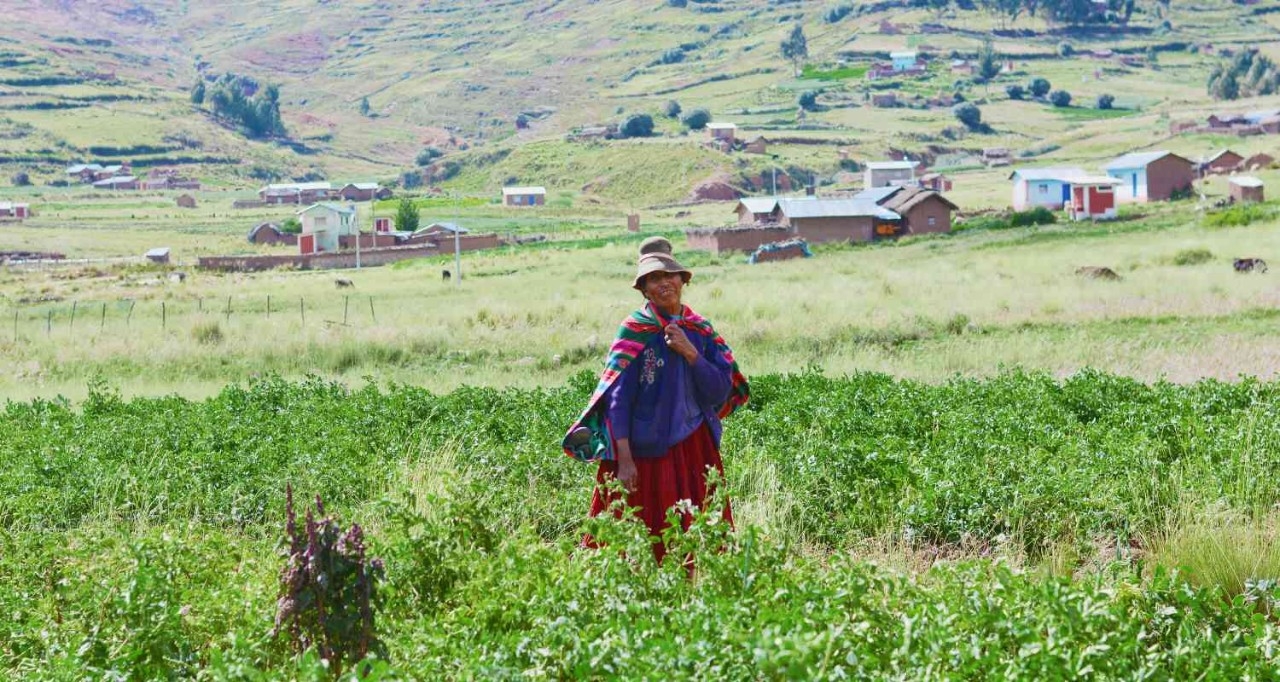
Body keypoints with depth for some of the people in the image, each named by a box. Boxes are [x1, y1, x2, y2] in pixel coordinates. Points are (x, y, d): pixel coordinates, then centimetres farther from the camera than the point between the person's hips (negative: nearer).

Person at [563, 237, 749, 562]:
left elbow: (720, 393, 1)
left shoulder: (701, 330, 6)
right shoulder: (635, 330, -7)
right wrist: (624, 460, -17)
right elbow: (617, 398, -10)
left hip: (695, 449, 4)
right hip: (644, 450, -4)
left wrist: (690, 353, -13)